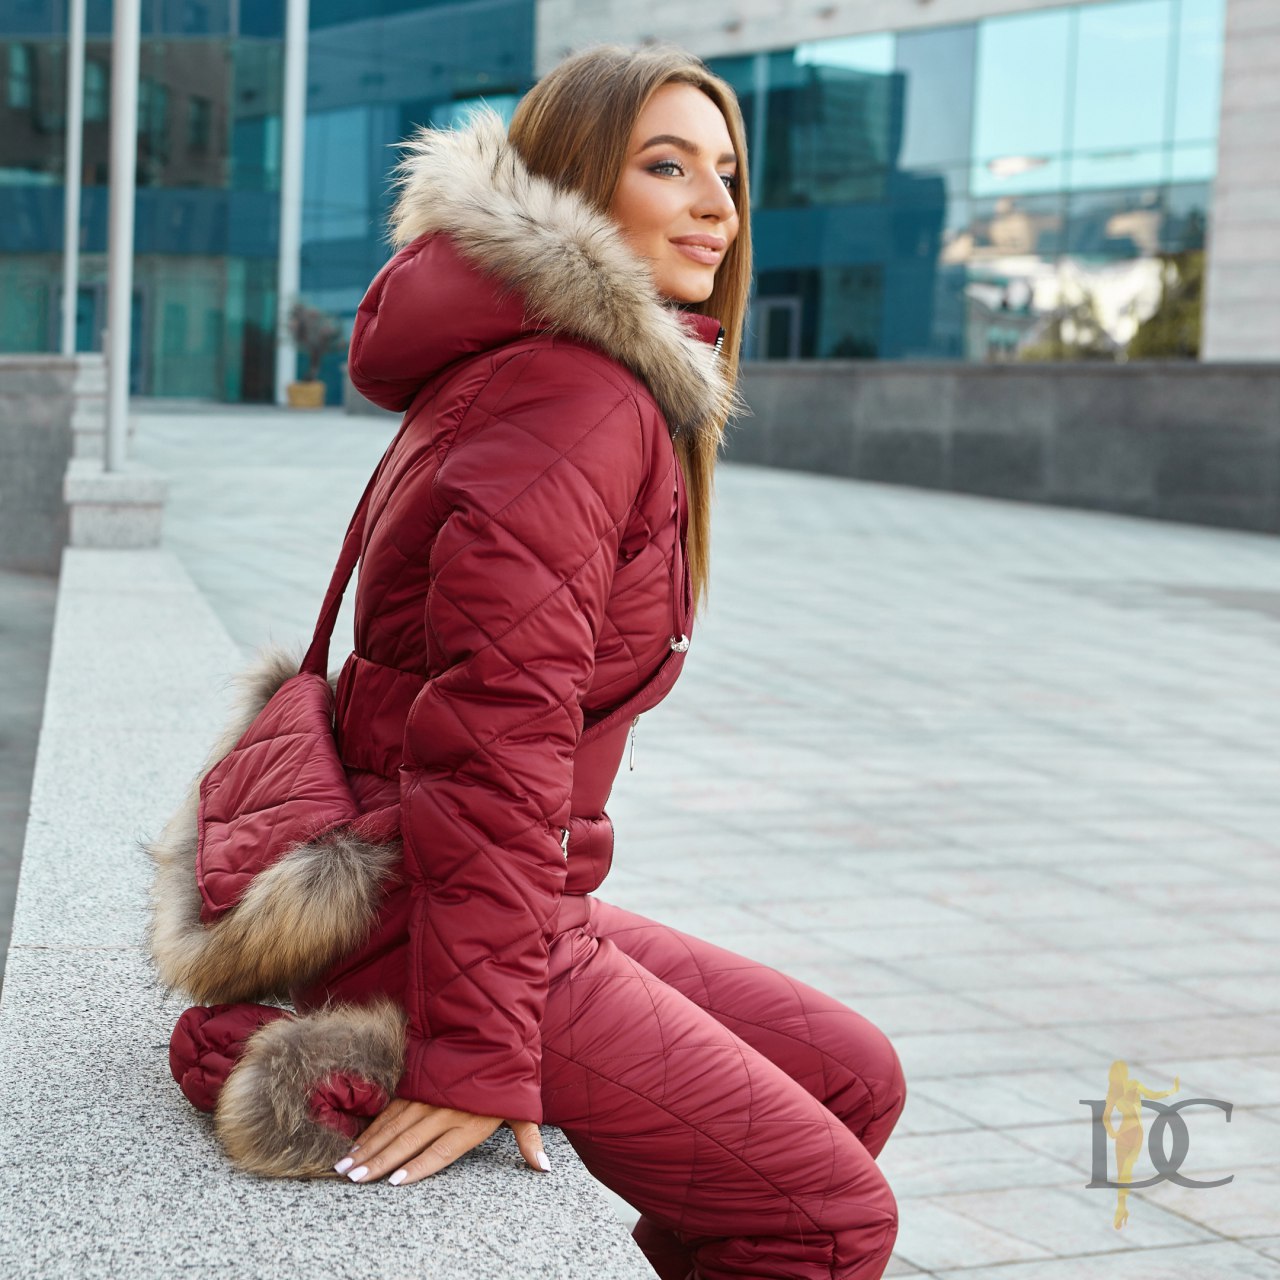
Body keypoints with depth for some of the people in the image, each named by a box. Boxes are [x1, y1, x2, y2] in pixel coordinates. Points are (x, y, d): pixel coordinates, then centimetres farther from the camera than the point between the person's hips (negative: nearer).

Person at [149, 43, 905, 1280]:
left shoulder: (598, 381, 17)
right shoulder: (577, 397, -17)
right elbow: (494, 740, -25)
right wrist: (478, 1059, -26)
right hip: (457, 928, -10)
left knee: (855, 1083, 15)